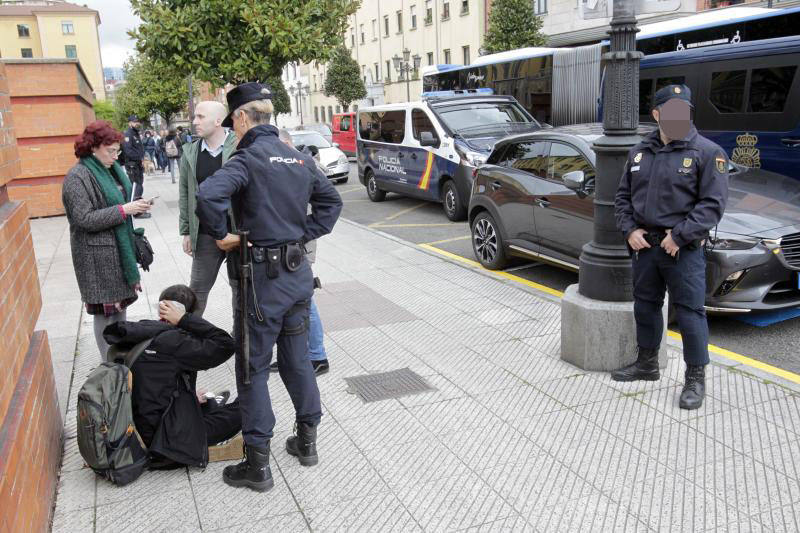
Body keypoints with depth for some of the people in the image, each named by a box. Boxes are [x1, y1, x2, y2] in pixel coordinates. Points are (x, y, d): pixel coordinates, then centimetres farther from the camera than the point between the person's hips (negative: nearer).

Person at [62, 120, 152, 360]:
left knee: (120, 303, 16)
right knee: (105, 309, 0)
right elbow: (84, 219, -19)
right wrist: (124, 210, -22)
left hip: (120, 249, 8)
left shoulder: (111, 169, 10)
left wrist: (135, 205, -1)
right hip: (98, 256, -8)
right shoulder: (77, 177, -15)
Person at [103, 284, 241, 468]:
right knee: (240, 410, 2)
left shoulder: (138, 335, 0)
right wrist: (185, 319, -21)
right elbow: (226, 345, -25)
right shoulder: (172, 341, -25)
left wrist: (190, 396, 22)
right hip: (171, 440, -9)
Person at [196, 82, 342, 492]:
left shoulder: (248, 158, -15)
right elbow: (331, 201, 17)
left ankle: (257, 464, 13)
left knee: (253, 368, 4)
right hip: (299, 273, 7)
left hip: (263, 277, -7)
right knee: (297, 358, 18)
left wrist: (222, 235, -16)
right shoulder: (299, 158, 8)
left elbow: (207, 196, -32)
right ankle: (307, 441, 30)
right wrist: (306, 234, 11)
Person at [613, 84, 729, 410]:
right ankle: (647, 364, 34)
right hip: (644, 245, 6)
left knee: (690, 311, -1)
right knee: (645, 306, 16)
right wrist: (629, 230, 0)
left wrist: (679, 236, -18)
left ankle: (696, 378, 12)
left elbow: (713, 203, -12)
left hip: (683, 249, -5)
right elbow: (623, 195, 15)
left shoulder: (706, 152, -6)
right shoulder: (640, 151, 10)